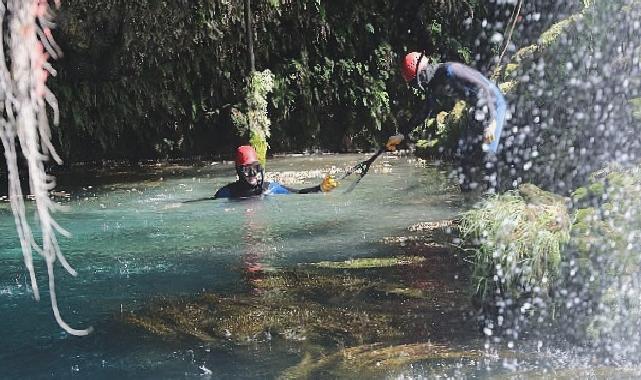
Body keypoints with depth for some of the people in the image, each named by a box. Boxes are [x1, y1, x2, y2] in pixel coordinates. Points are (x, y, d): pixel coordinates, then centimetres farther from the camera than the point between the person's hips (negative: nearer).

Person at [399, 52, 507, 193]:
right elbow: (424, 111, 15)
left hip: (493, 104, -9)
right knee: (464, 151, 8)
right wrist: (402, 134, 14)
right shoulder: (435, 84, 4)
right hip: (478, 108, 9)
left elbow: (482, 89, -29)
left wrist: (490, 122, -32)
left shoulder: (450, 71, -25)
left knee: (486, 153, -13)